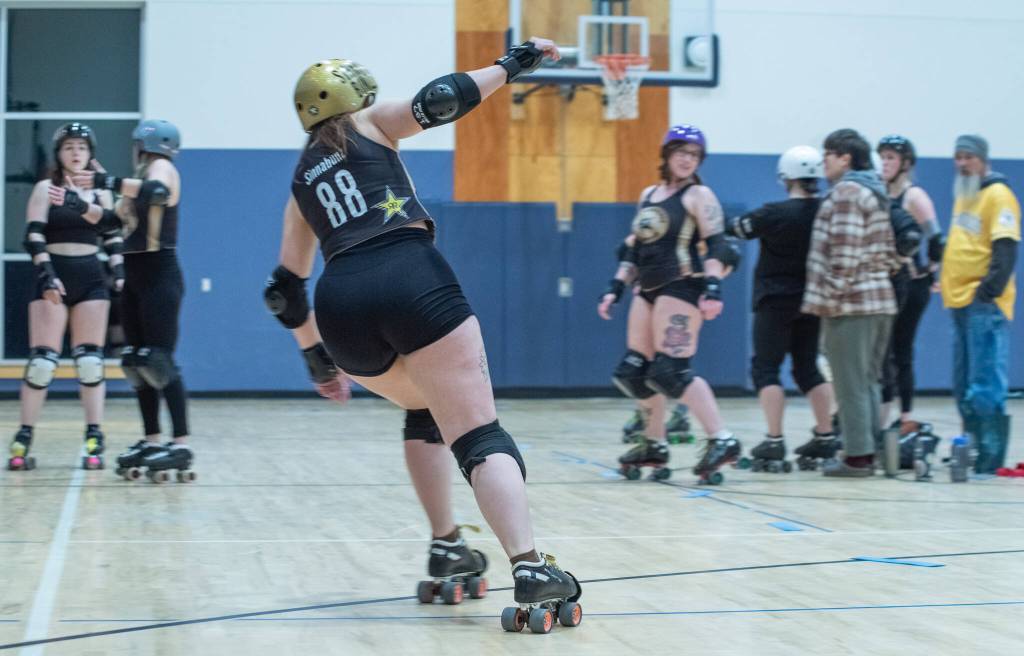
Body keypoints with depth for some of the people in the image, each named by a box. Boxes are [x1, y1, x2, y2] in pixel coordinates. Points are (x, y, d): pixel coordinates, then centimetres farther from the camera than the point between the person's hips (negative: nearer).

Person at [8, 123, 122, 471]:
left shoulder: (101, 193, 11)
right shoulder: (46, 189, 1)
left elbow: (113, 239, 12)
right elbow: (34, 236, -7)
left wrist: (120, 276, -1)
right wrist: (46, 274, -19)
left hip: (90, 279, 3)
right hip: (53, 278, -3)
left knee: (90, 360, 1)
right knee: (42, 360, -6)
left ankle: (94, 440, 3)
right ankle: (23, 439, 1)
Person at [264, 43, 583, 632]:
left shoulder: (303, 179, 31)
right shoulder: (370, 125, 21)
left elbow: (285, 290, 30)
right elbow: (439, 100, 2)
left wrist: (318, 358, 39)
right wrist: (512, 64, 12)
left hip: (341, 304, 4)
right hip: (412, 279, -4)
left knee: (424, 412, 31)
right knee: (479, 436, -9)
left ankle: (448, 549, 24)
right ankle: (531, 569, -28)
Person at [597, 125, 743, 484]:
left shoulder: (698, 195, -3)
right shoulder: (649, 195, 18)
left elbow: (716, 245, -13)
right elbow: (633, 248, 22)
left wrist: (713, 287, -25)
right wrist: (616, 287, 15)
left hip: (681, 289, -8)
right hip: (648, 291, 8)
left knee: (671, 372, -17)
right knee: (632, 372, 6)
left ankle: (722, 440, -15)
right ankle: (655, 447, 18)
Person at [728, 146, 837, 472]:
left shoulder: (776, 213, -15)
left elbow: (735, 228, -4)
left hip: (777, 301, -6)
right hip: (813, 301, 6)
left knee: (765, 368, 0)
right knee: (808, 368, 16)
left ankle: (774, 442, -9)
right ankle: (825, 437, 15)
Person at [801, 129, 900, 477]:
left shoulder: (846, 192, -11)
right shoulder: (876, 192, 18)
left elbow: (845, 250, -19)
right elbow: (889, 251, 19)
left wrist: (833, 292, -16)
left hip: (850, 304, -9)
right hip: (879, 298, 9)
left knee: (850, 383, -5)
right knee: (868, 380, 13)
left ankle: (857, 456, -5)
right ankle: (871, 451, 14)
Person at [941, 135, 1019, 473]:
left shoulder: (998, 195, -8)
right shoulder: (963, 195, 20)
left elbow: (1006, 250, -15)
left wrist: (988, 291, -21)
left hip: (984, 306, -9)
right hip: (959, 304, 9)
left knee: (985, 387, -10)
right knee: (964, 389, 12)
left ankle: (991, 458, -8)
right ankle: (972, 450, 18)